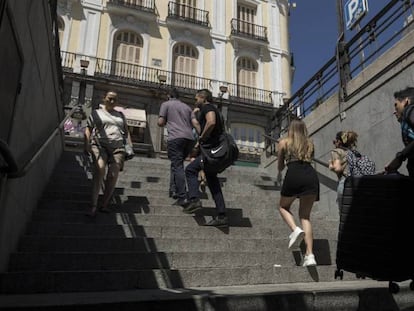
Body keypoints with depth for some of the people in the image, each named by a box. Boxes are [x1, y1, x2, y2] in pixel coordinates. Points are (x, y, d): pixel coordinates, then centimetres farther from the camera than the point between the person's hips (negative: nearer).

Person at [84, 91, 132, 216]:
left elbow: (126, 131, 26)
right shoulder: (96, 112, 19)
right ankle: (93, 205, -29)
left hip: (118, 147, 3)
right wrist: (87, 145, -5)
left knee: (113, 175, -15)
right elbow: (88, 129, 11)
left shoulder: (120, 115, 28)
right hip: (99, 145, -3)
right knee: (99, 168, -27)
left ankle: (105, 204, -9)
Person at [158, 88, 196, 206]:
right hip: (190, 138, 5)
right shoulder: (187, 107, 26)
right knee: (177, 163, 21)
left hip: (175, 137, -5)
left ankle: (182, 197, -16)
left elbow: (160, 122, 5)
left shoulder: (166, 104, 12)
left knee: (177, 166, -9)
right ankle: (174, 188, 17)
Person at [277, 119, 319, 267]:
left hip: (294, 175, -3)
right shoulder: (310, 143, 25)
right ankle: (310, 255, -2)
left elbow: (280, 165, 27)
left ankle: (295, 230, -9)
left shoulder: (283, 142, 18)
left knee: (284, 207, 20)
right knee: (305, 215, 10)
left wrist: (279, 174, 48)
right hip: (311, 175, 3)